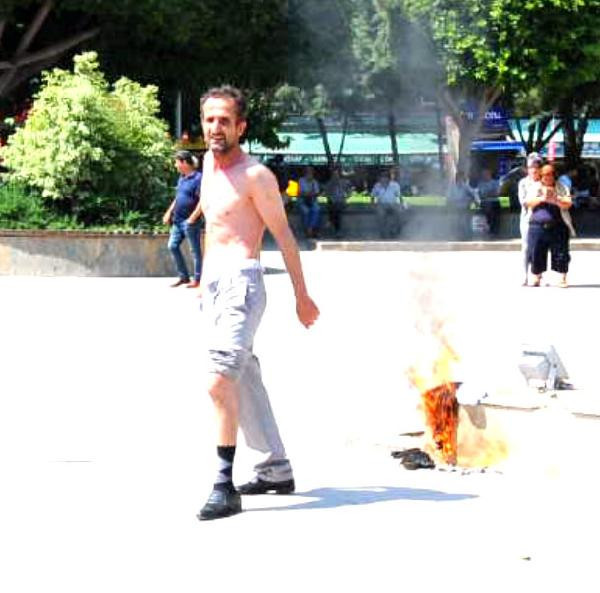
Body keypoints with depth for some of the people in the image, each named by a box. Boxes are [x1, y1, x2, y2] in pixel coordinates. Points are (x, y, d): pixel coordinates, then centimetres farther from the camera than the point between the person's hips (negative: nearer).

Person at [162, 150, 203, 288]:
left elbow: (202, 201, -19)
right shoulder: (181, 178, 12)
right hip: (178, 220, 9)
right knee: (172, 246, 10)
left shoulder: (198, 178, -15)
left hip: (190, 221, -9)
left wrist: (192, 218, -20)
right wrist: (169, 212, 16)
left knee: (195, 250, 1)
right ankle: (183, 277, 19)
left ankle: (197, 279, 11)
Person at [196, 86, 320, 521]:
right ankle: (276, 469, 26)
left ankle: (225, 486, -20)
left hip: (241, 281, -9)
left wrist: (302, 296, -4)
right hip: (212, 282, 9)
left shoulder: (255, 175, -11)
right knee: (244, 379, 15)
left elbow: (284, 235, -7)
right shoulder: (209, 163, 13)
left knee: (220, 381, -20)